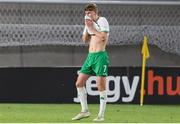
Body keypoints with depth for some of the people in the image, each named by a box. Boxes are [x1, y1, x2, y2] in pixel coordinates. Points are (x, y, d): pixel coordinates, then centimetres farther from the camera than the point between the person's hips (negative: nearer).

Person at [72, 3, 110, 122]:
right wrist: (87, 27, 1)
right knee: (79, 83, 5)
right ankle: (85, 111, 14)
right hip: (90, 56, 8)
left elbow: (103, 37, -17)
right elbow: (85, 39, 14)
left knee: (101, 86, -8)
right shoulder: (89, 23, 16)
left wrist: (92, 28, -11)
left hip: (100, 56, -8)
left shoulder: (102, 21, -6)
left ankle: (101, 115, -4)